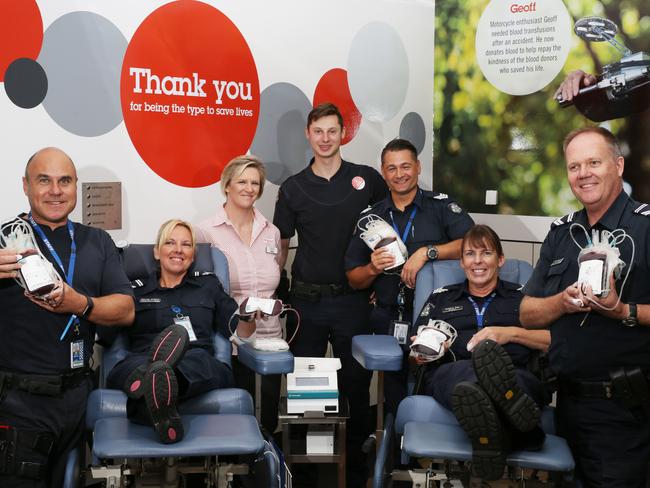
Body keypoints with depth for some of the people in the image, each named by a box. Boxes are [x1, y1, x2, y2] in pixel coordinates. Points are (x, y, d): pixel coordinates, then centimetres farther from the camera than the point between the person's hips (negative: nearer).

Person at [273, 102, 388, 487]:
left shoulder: (368, 180, 1)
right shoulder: (293, 188, 4)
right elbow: (281, 245, 11)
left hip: (353, 299, -1)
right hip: (306, 299, 1)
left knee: (356, 382, 6)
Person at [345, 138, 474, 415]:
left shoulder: (441, 206, 2)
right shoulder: (370, 217, 12)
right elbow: (354, 280, 14)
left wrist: (427, 252, -19)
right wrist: (372, 269, -7)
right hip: (389, 323, 3)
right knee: (396, 406, 9)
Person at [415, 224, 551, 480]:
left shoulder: (522, 296, 27)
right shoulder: (441, 297, 31)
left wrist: (512, 333, 1)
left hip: (517, 376, 0)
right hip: (449, 372, 0)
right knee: (468, 370, -40)